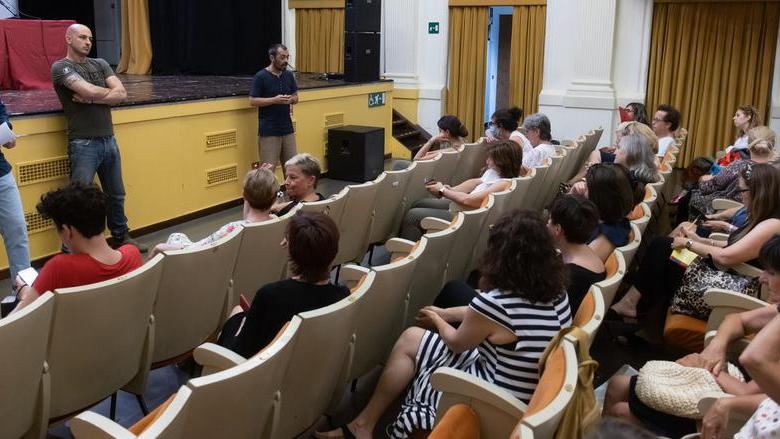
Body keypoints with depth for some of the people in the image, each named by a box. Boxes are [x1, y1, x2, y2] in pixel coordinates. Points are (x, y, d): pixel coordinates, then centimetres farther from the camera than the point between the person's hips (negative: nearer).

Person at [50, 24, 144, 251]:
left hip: (109, 140, 6)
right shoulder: (61, 67, -5)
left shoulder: (100, 64, 12)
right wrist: (108, 91, -1)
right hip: (83, 144, -6)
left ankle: (120, 236, 33)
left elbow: (122, 94, -1)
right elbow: (91, 91, -20)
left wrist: (92, 98, -13)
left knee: (116, 195, 17)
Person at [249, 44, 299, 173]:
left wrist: (291, 100, -7)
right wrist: (274, 100, -21)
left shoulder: (289, 75, 8)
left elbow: (296, 96, 16)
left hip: (287, 129, 6)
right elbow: (252, 101, -11)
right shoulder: (260, 76, -9)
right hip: (268, 131, -6)